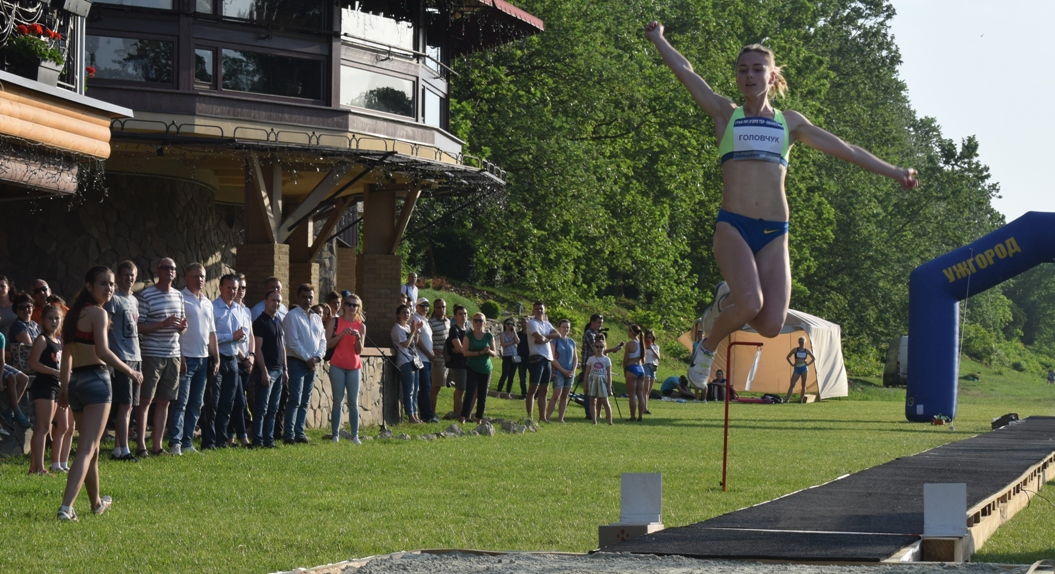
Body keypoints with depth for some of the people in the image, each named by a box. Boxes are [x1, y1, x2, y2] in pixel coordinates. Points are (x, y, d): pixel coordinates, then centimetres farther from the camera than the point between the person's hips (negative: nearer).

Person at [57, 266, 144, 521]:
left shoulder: (74, 314, 15)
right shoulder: (98, 313, -10)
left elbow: (66, 354, 17)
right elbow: (102, 352, -19)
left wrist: (64, 387, 21)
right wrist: (130, 372, -9)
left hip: (75, 381, 8)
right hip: (96, 380, -8)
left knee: (91, 446, 22)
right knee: (87, 448, -11)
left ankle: (96, 502, 36)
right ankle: (66, 506, -24)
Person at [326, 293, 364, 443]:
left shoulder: (361, 326, 8)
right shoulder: (335, 322, 3)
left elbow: (359, 350, 5)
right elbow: (328, 343, -4)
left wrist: (358, 338, -13)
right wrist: (342, 334, -15)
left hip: (354, 368, 2)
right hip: (337, 367, -2)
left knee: (353, 403, 0)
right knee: (337, 401, -2)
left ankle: (355, 436, 1)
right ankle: (335, 435, -1)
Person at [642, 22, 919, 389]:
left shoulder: (790, 122, 16)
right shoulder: (725, 114, 10)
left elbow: (844, 150, 18)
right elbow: (684, 71, 11)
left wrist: (893, 172, 17)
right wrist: (658, 40, 18)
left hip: (774, 233, 3)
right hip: (733, 226, -3)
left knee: (771, 325, -11)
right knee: (750, 305, -27)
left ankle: (732, 298, 23)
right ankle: (707, 348, 3)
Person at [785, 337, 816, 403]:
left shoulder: (806, 350, 6)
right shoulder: (795, 350, 5)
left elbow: (814, 358, 15)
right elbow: (787, 357, 11)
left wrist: (808, 364, 2)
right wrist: (792, 364, 1)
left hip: (804, 368, 1)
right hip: (797, 368, -1)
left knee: (803, 385, 1)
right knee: (792, 384, -10)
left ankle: (801, 399, 7)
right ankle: (787, 399, -16)